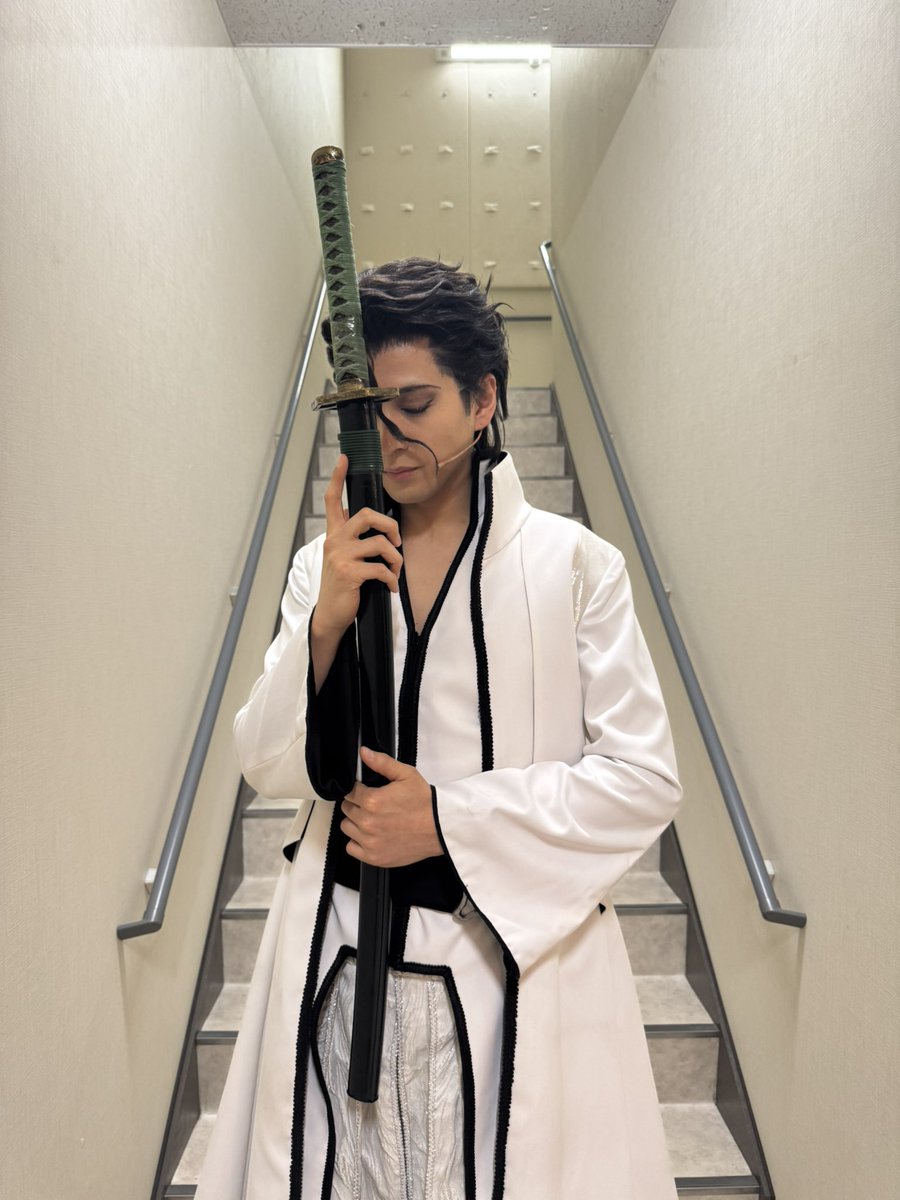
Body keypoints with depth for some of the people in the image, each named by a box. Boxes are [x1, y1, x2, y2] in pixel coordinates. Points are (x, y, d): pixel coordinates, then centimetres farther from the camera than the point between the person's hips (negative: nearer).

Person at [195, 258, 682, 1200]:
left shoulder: (574, 565, -8)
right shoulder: (326, 566, 2)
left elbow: (644, 778, -8)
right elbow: (270, 767, -1)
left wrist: (451, 818, -15)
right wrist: (326, 622, -17)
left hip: (517, 956, -2)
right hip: (341, 959, 3)